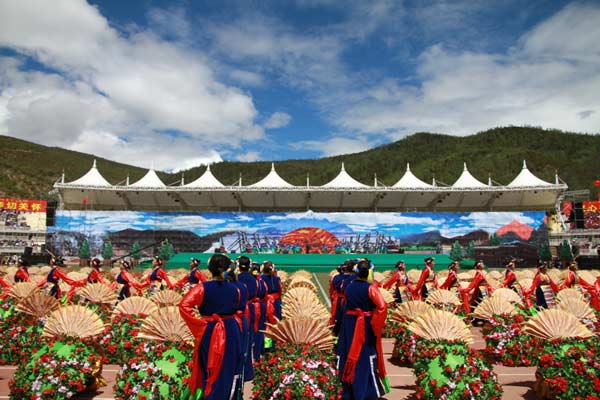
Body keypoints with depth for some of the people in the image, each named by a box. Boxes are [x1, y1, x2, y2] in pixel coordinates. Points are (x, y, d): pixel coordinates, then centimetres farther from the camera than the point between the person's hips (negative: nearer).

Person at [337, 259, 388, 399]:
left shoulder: (348, 287, -2)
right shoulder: (370, 288, -17)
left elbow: (347, 304, 3)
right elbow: (382, 307, -26)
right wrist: (376, 325, -16)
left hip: (350, 324, 4)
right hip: (366, 326, -4)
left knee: (350, 354, 17)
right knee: (366, 356, 9)